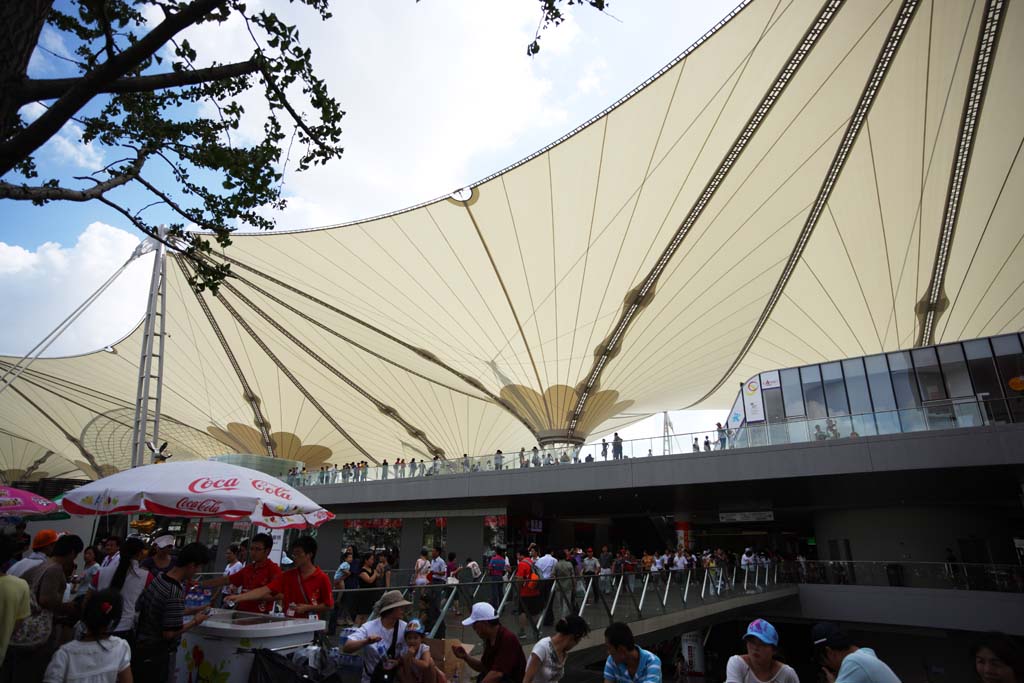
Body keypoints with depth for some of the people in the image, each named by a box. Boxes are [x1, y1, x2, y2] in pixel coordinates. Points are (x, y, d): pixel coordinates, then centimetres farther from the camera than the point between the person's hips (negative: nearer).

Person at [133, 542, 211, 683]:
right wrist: (195, 622, -11)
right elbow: (169, 633, -26)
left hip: (141, 646, 8)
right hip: (155, 655, -8)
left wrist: (190, 611, 10)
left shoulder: (157, 579, -2)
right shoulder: (176, 593, -28)